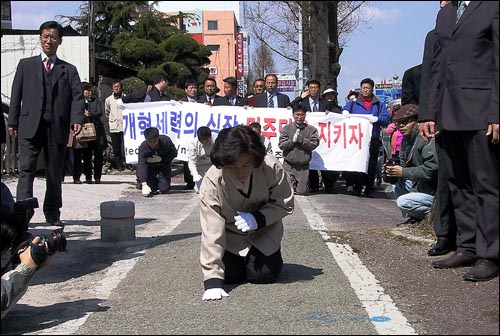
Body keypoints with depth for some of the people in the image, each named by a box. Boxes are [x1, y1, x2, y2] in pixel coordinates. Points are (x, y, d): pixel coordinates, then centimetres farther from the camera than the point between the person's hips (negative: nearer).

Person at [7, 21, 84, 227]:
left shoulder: (69, 70, 15)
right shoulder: (26, 65, 16)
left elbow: (77, 96, 3)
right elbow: (16, 94, 11)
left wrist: (77, 119, -14)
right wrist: (13, 121, 2)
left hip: (58, 127, 1)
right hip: (30, 126, -1)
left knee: (55, 173, 6)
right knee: (26, 170, -11)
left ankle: (52, 213, 18)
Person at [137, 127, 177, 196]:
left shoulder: (166, 141, -25)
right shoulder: (143, 148, -29)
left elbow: (174, 154, -10)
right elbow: (141, 166, -38)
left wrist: (161, 159, -25)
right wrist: (144, 184, -50)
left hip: (163, 167, 1)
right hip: (150, 168, 0)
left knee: (164, 190, -11)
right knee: (151, 190, -9)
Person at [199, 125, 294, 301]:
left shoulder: (272, 167, -29)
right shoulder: (211, 183, -31)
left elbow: (285, 203, -13)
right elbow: (211, 232, -30)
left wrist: (259, 219, -32)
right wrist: (213, 280, -34)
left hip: (263, 232, 0)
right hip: (231, 236, 0)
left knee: (264, 275, -13)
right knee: (229, 275, -14)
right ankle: (237, 259, 22)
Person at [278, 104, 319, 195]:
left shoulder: (311, 129, 2)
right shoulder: (286, 128, 2)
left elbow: (313, 145, -7)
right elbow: (281, 145, -3)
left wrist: (301, 139, -16)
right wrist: (292, 140, -17)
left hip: (303, 165, 0)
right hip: (289, 165, 0)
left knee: (302, 191, -2)